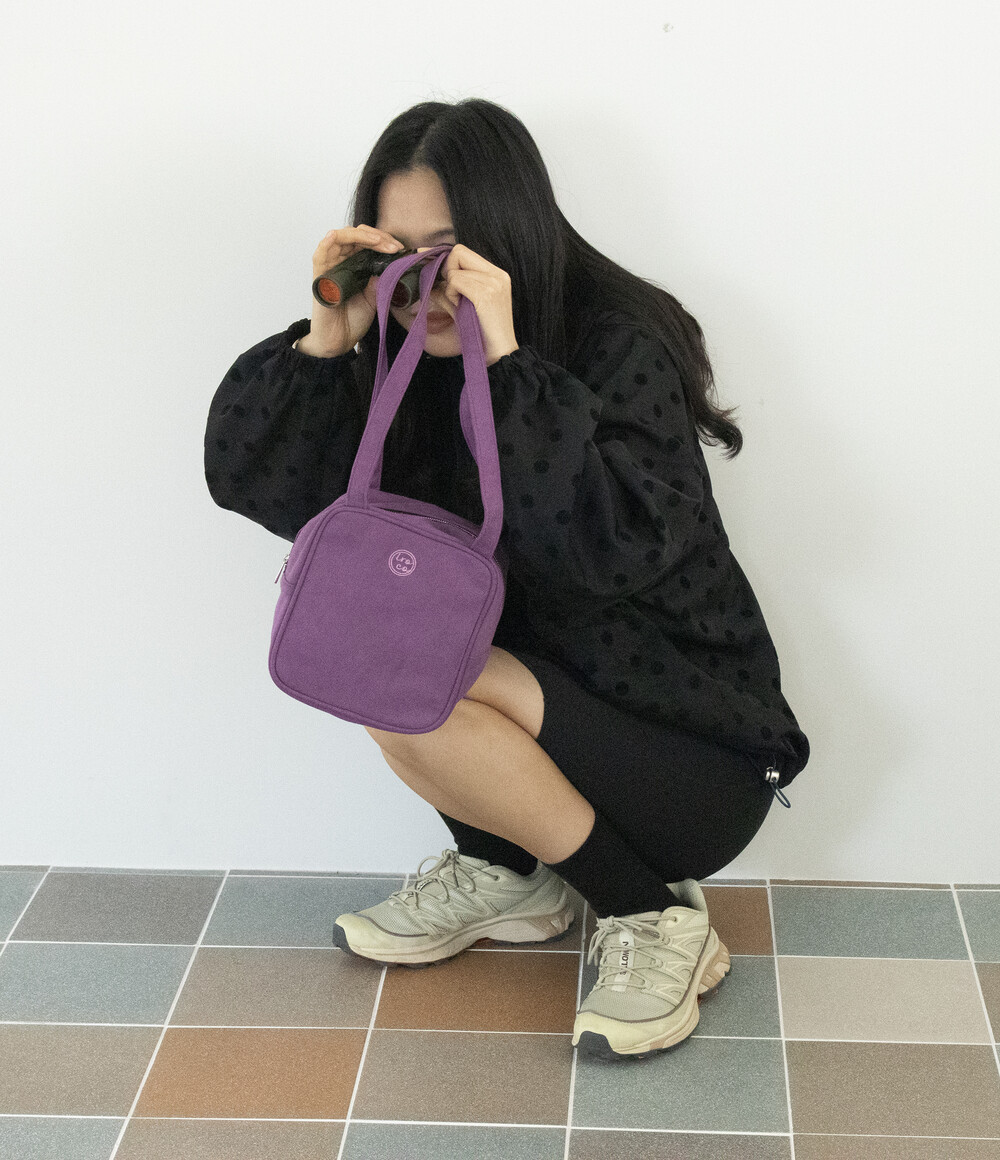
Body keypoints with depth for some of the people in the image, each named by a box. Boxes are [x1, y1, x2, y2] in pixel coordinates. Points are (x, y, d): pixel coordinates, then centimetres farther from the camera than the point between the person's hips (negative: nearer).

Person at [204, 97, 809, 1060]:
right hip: (541, 701, 7)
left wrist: (507, 362, -35)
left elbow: (620, 546, -35)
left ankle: (654, 915, -9)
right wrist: (328, 335, -18)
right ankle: (504, 874, 5)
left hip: (701, 763, -7)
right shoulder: (409, 361, -1)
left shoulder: (623, 348, -19)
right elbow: (251, 477, -5)